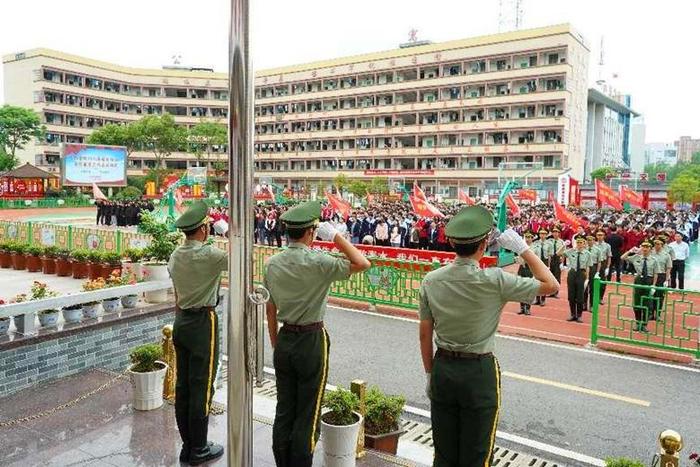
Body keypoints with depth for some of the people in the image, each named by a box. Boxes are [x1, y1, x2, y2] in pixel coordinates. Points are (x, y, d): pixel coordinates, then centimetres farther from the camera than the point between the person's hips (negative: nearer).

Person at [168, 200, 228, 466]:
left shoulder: (175, 256, 8)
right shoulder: (208, 254, -18)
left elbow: (177, 296, 15)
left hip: (181, 321, 8)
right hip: (203, 322, -8)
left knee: (183, 384, 12)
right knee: (201, 387, 1)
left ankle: (187, 445, 24)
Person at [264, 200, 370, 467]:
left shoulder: (273, 263, 1)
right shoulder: (317, 263, -17)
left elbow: (271, 310, 7)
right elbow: (362, 264, -18)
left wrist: (276, 346, 16)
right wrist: (334, 235, -11)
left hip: (284, 339, 6)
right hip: (311, 341, -6)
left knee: (284, 411, 16)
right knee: (307, 415, 7)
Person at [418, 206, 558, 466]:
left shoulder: (431, 280, -7)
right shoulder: (494, 281, -19)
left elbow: (425, 334, 1)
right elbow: (551, 285, -8)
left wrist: (429, 374, 13)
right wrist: (522, 249, -5)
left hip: (442, 369, 4)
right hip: (479, 371, -4)